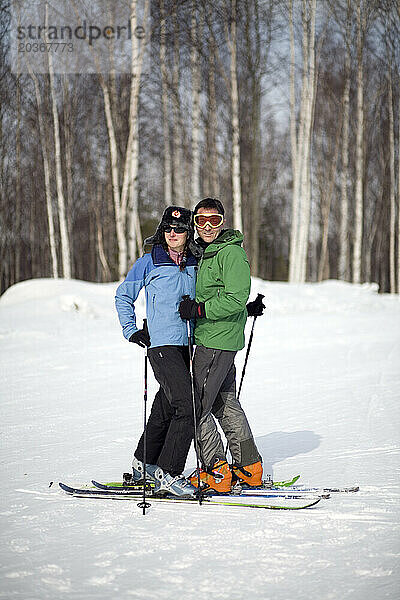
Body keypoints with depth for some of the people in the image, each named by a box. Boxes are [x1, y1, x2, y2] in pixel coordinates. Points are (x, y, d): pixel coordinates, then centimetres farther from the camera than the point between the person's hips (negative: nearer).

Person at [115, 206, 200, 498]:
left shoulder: (195, 265, 11)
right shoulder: (149, 262, -2)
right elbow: (123, 296, 8)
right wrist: (131, 330, -1)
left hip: (186, 343, 6)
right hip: (161, 343, -6)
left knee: (166, 407, 15)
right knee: (187, 406, -17)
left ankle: (146, 461, 32)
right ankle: (168, 473, -13)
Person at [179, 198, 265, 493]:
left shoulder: (231, 253, -14)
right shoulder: (203, 251, 17)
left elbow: (235, 299, -22)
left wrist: (199, 309, -22)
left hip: (216, 341, -10)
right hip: (216, 340, 10)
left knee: (196, 407, -8)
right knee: (225, 404, 16)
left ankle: (216, 473, -3)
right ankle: (248, 468, 23)